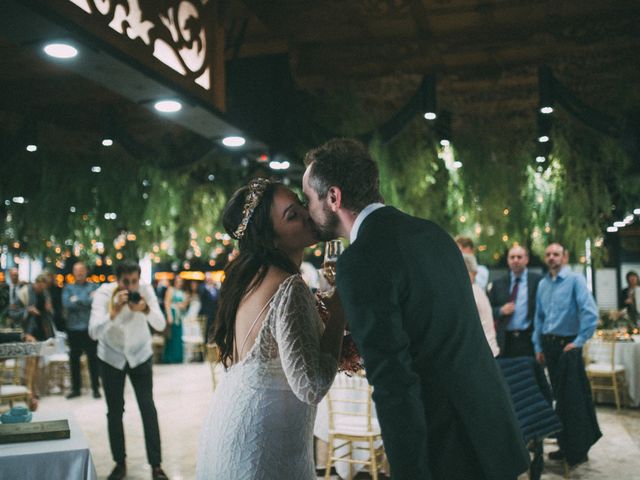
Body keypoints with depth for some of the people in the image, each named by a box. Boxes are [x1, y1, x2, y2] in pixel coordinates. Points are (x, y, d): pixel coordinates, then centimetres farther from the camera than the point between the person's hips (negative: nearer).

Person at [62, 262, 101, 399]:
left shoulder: (93, 287, 5)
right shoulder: (68, 288, 9)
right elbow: (67, 304, -6)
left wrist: (77, 300, -8)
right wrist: (86, 301, -9)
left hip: (90, 327, -2)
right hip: (73, 327, 2)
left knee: (93, 358, 1)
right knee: (74, 358, 8)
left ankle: (95, 388, 9)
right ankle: (76, 388, 19)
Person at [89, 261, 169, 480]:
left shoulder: (146, 290, -18)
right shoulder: (103, 293, -22)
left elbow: (161, 325, -21)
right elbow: (93, 332, -31)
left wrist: (146, 309, -39)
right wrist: (114, 311, -44)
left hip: (140, 355, 0)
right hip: (111, 357, 0)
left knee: (148, 408, -5)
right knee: (114, 411, 3)